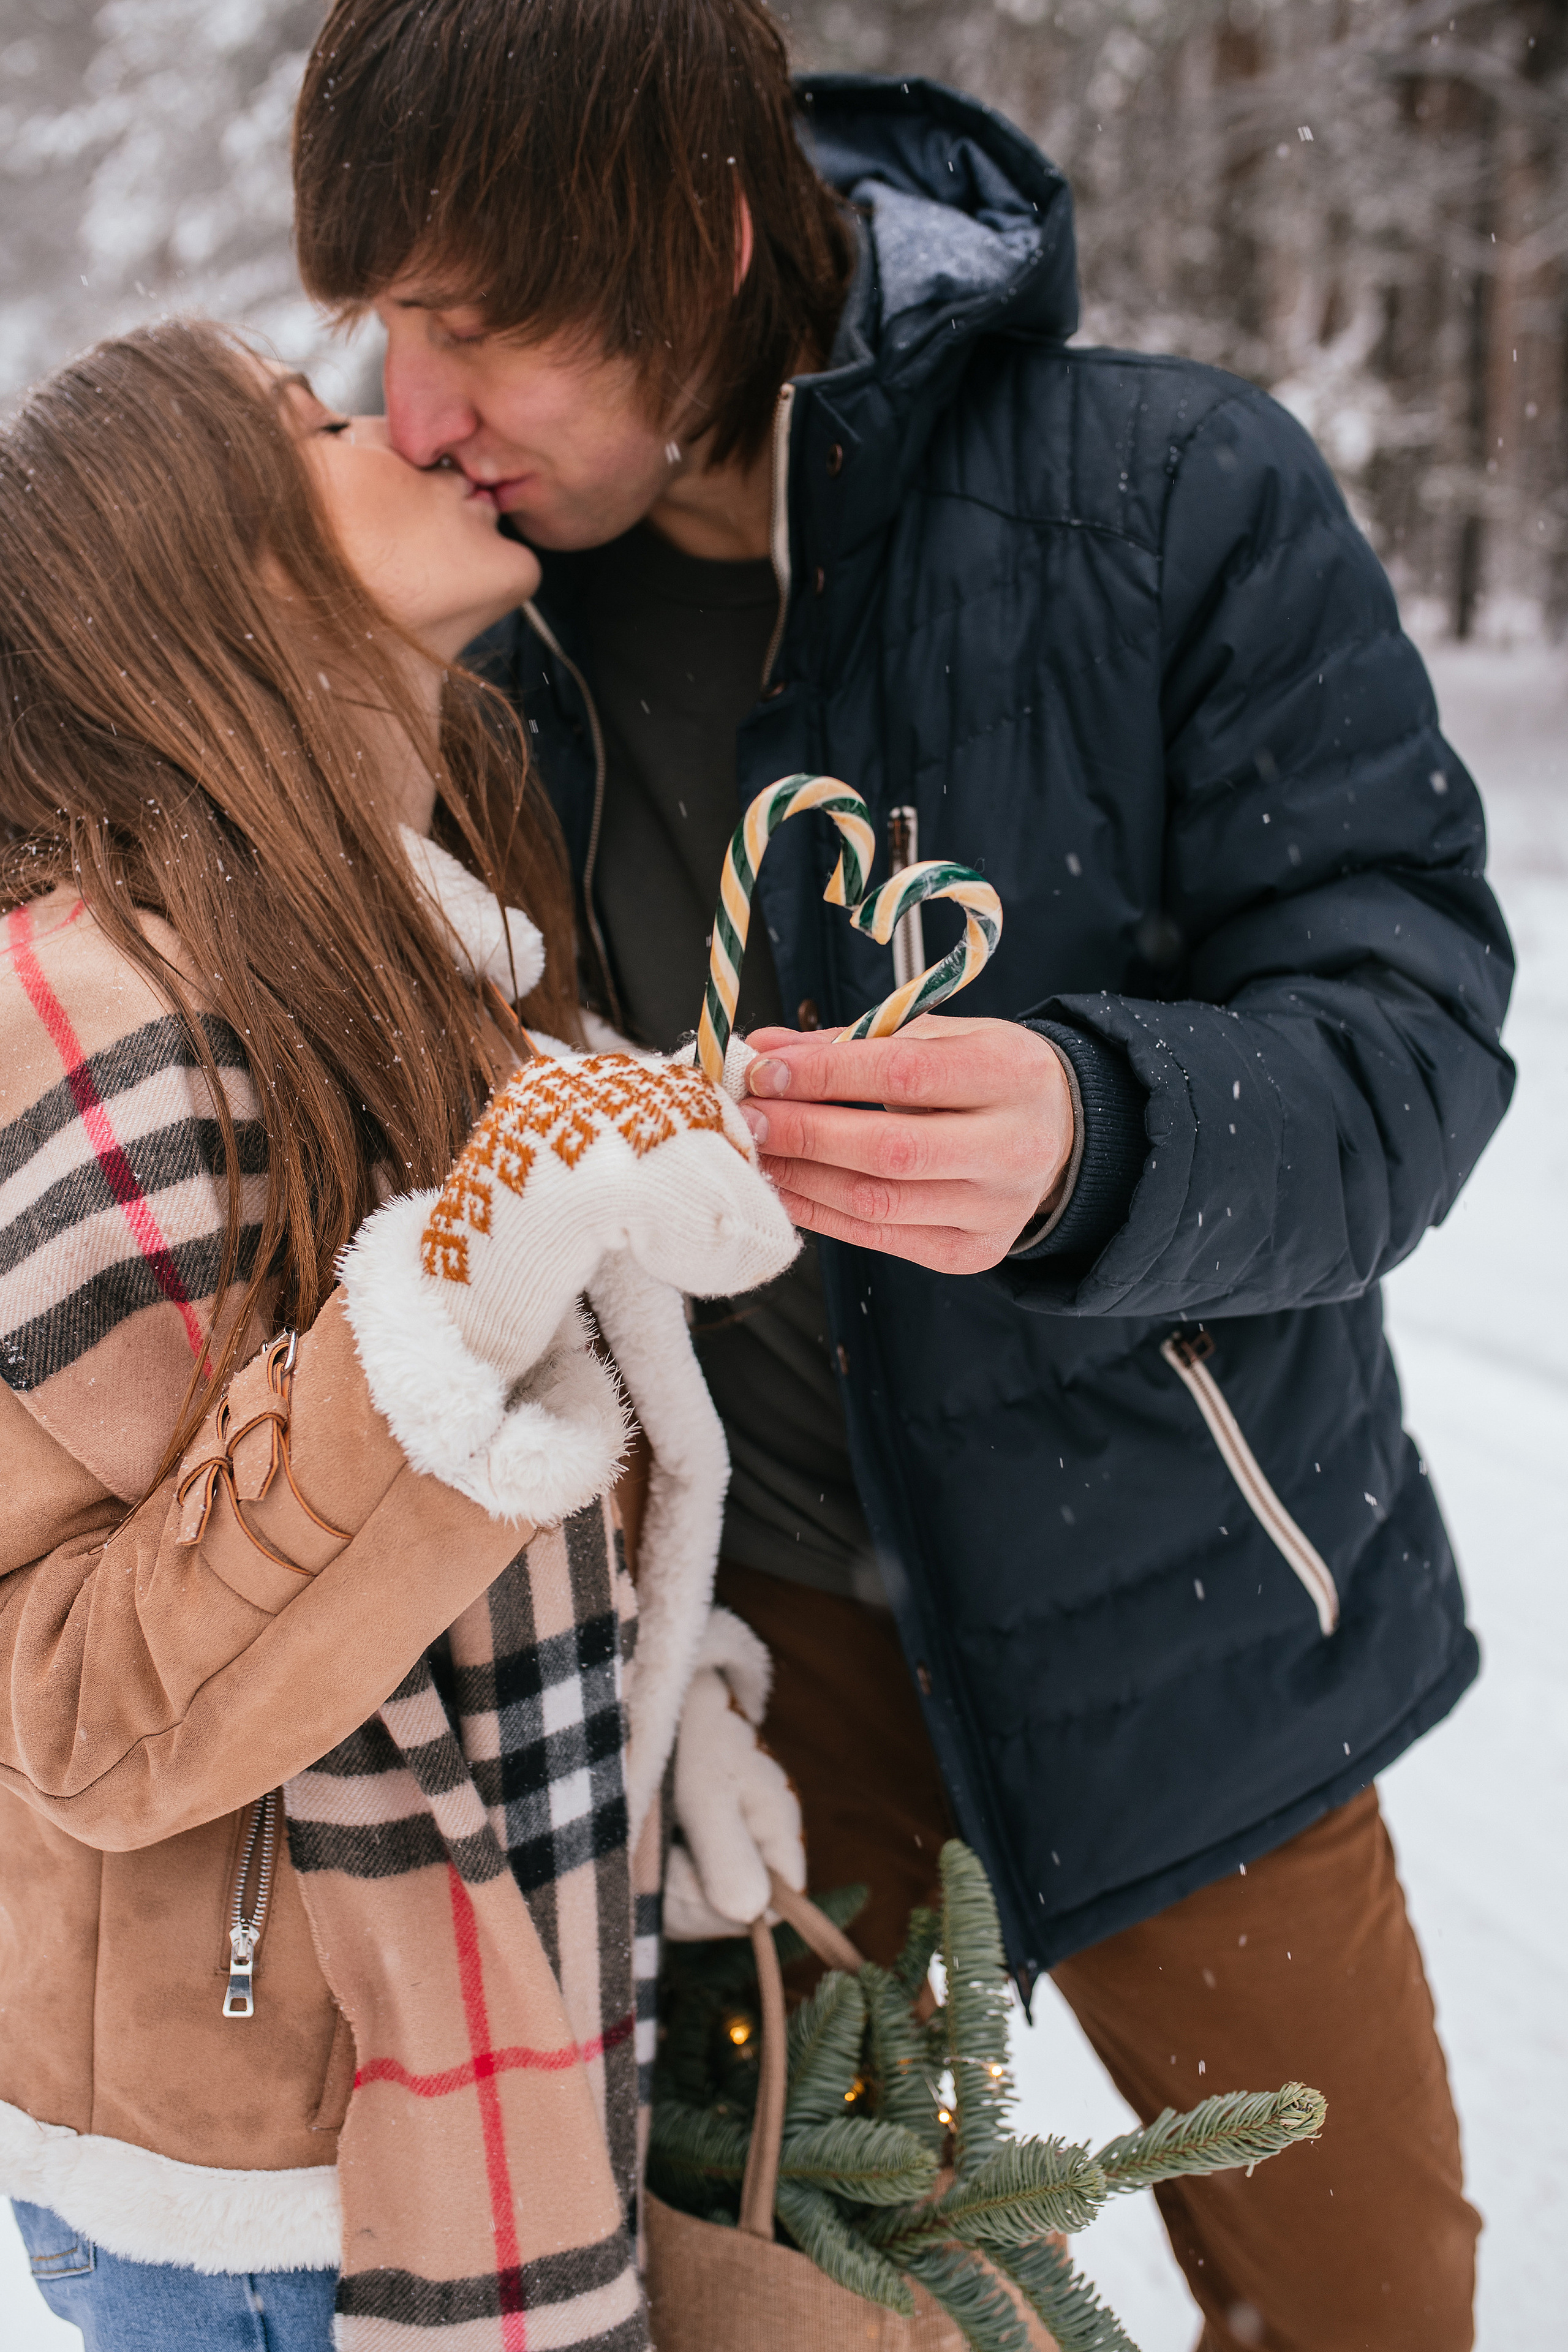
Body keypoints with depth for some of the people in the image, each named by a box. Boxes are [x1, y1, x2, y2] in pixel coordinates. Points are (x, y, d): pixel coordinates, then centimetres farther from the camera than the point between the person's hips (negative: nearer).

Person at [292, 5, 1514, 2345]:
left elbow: (1411, 1035, -20)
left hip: (1148, 1593, -2)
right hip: (746, 1600, 3)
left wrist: (1089, 1141, -40)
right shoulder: (512, 604, -6)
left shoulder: (1179, 501, -18)